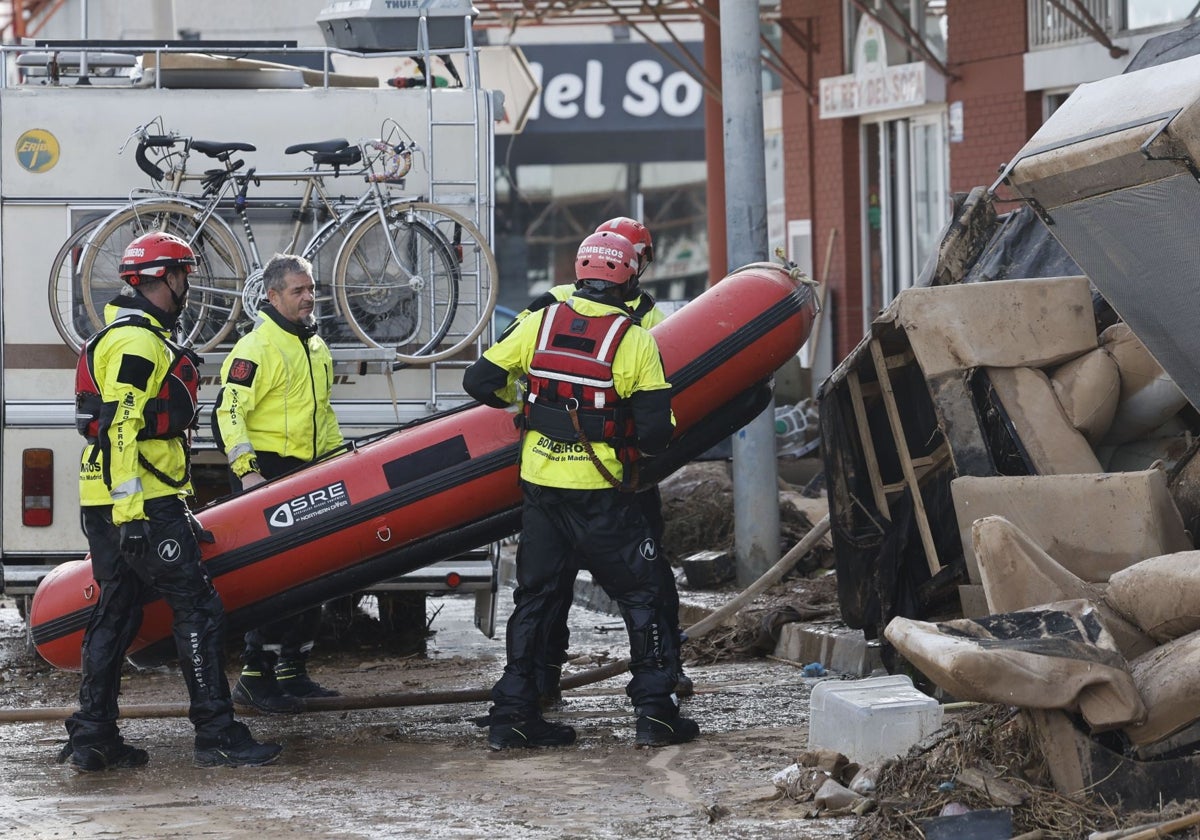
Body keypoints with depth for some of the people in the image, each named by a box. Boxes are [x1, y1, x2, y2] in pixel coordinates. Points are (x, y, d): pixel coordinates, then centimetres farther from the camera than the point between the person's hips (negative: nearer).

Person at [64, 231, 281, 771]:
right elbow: (119, 429, -22)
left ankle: (92, 738, 11)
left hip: (106, 504, 11)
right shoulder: (139, 342, -13)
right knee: (197, 609, -7)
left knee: (115, 614, 11)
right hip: (143, 504, -11)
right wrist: (130, 513, -26)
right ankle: (217, 735, -6)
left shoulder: (120, 336, 21)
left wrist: (178, 504, 31)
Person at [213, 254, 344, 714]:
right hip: (266, 474, -9)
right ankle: (254, 678, -7)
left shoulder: (316, 347, 16)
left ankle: (293, 671, 20)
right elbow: (228, 412, -16)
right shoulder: (256, 347, -11)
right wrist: (246, 471, -23)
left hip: (307, 474, 9)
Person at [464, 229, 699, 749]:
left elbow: (479, 382, 3)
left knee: (534, 596, 13)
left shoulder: (540, 323, 1)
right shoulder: (635, 340, -8)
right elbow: (654, 430, -10)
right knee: (640, 595, 8)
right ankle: (656, 712, 6)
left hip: (539, 483, 4)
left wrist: (517, 401, 23)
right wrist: (641, 447, 13)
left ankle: (511, 714, 12)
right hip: (601, 493, -4)